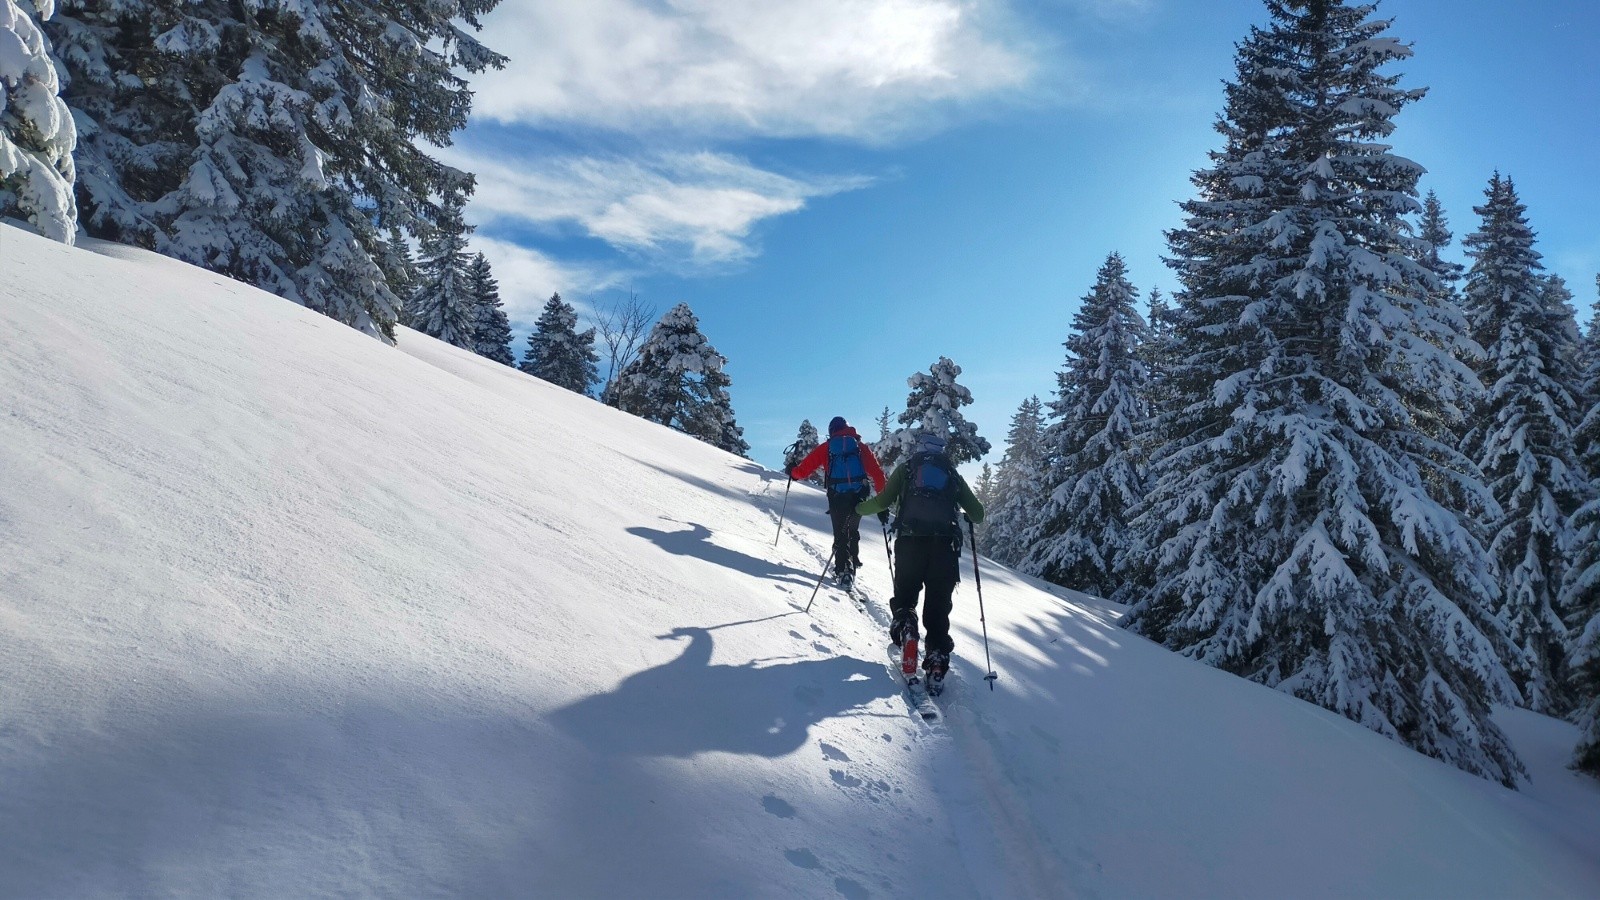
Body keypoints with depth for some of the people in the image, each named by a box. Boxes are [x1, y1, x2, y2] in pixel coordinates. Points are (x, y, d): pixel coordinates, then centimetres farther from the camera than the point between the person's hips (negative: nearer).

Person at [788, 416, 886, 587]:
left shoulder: (826, 447, 8)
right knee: (853, 531, 23)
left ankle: (843, 570, -4)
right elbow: (877, 474, 3)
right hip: (858, 497, 2)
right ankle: (853, 564, 25)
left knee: (840, 534, 7)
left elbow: (803, 470, 7)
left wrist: (793, 473, 29)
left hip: (837, 497, -2)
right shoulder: (861, 447, 11)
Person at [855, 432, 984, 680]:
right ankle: (937, 655, -5)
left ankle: (904, 623, -18)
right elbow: (977, 513, 17)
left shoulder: (906, 468, 16)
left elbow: (883, 501, 4)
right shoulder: (953, 475, 21)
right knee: (938, 604, 6)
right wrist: (968, 516, 40)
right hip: (944, 545, 1)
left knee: (905, 592, 12)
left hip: (910, 541, -1)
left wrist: (859, 508, 22)